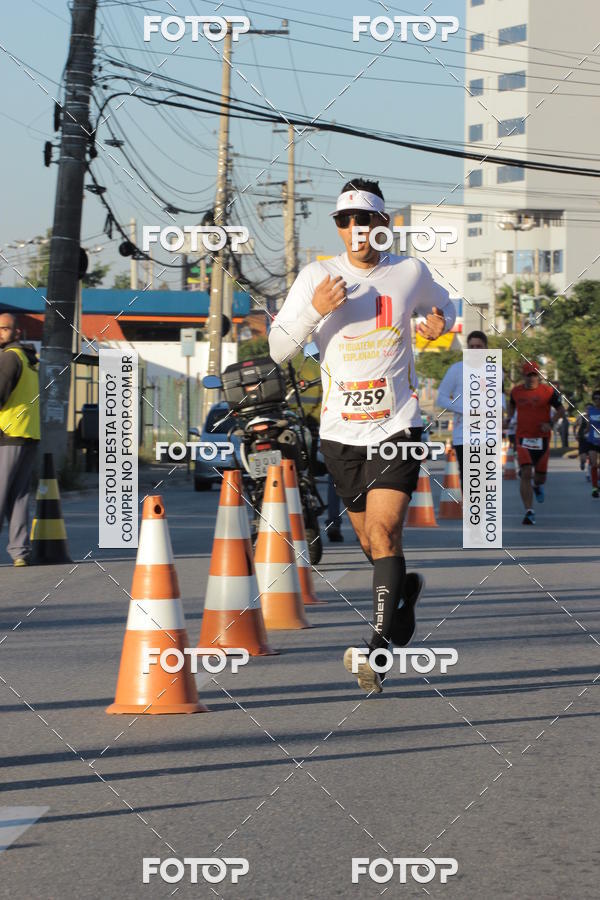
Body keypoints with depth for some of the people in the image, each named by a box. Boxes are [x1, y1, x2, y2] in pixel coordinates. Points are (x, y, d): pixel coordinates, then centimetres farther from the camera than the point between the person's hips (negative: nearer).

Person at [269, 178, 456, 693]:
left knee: (383, 531, -17)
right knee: (371, 541, 12)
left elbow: (442, 307, 23)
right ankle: (405, 589, 45)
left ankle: (379, 649, -20)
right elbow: (277, 349, -3)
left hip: (397, 424, -2)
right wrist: (315, 309, -20)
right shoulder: (318, 276, -1)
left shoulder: (411, 272, 2)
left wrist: (440, 323, -2)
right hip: (340, 431, 2)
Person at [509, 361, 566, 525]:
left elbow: (561, 410, 0)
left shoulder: (548, 391, -5)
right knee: (526, 474, -15)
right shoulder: (516, 391, 4)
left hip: (542, 439, 0)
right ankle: (529, 512, -15)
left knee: (540, 477, 10)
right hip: (523, 438, 0)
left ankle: (537, 486, 50)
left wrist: (550, 423, -15)